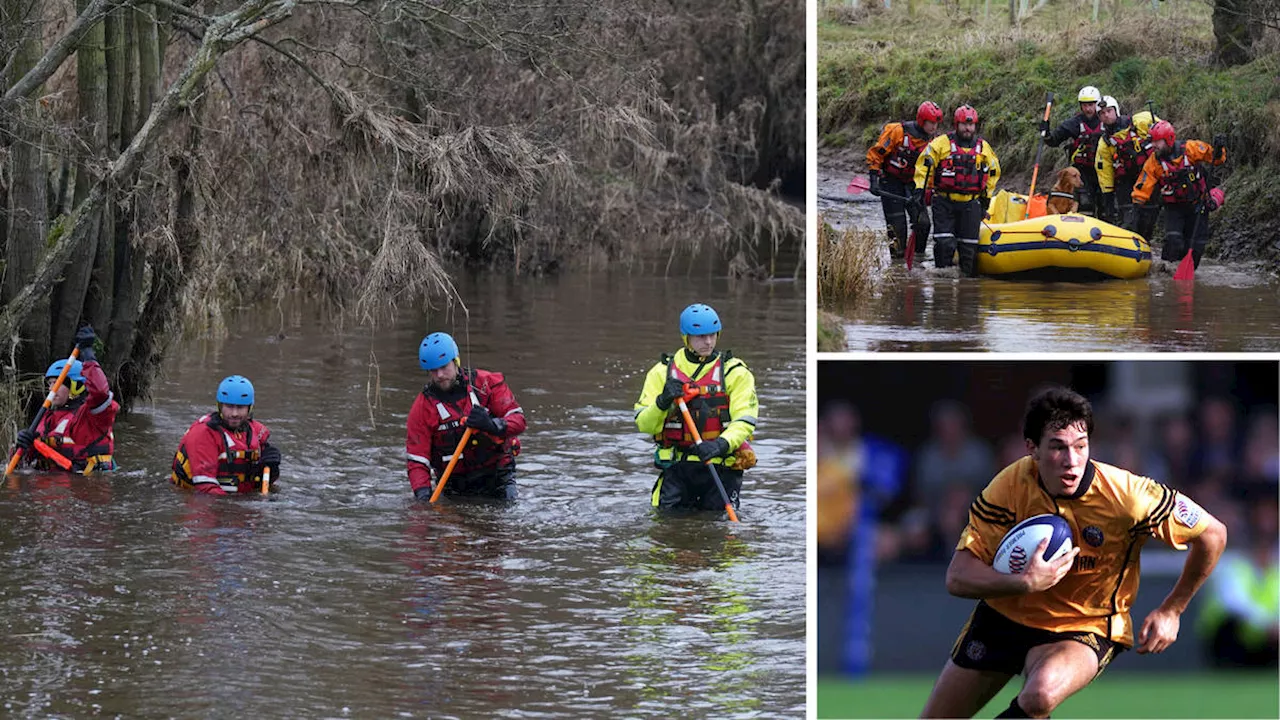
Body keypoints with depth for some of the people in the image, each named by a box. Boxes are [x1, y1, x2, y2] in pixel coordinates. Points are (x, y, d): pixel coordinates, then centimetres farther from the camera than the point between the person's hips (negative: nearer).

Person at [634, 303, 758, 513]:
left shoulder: (735, 373, 1)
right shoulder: (663, 372, 5)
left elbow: (744, 421, -10)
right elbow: (644, 425, 0)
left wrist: (721, 445, -29)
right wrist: (662, 402, -20)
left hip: (721, 466, -1)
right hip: (677, 466, 1)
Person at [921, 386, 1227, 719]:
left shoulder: (1126, 495, -24)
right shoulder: (1012, 485, -19)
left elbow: (1213, 534, -11)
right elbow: (957, 578, -20)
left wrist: (1171, 610, -5)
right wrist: (1025, 583, -38)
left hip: (1085, 628, -3)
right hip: (1005, 614, 3)